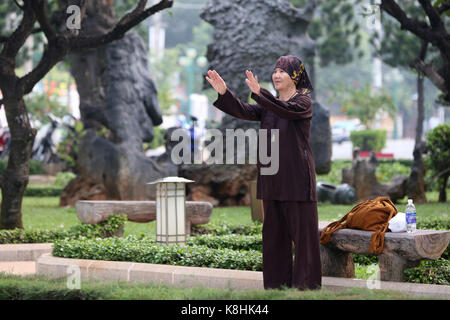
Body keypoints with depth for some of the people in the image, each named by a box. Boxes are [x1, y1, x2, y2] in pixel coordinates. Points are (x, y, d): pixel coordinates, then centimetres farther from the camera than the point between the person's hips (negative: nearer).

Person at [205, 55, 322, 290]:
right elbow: (244, 112, -3)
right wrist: (224, 93, -20)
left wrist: (259, 93, -40)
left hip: (297, 178, -7)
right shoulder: (269, 104, 13)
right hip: (272, 179, 7)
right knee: (274, 233, 8)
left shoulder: (303, 103, -5)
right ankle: (277, 285, 14)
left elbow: (287, 110, -27)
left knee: (303, 233, -4)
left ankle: (307, 285, 0)